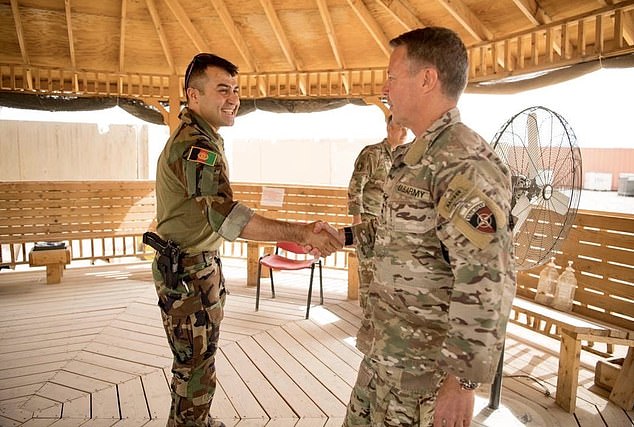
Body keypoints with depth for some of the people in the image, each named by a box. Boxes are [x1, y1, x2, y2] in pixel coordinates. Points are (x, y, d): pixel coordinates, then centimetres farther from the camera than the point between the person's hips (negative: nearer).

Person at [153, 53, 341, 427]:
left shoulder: (203, 138, 12)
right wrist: (300, 233, -47)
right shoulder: (195, 145, -24)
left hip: (203, 264, 10)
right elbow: (226, 215, -40)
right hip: (188, 273, -10)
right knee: (196, 368, 3)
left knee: (198, 360, 23)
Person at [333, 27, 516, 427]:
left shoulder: (464, 163, -23)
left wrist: (463, 379, -22)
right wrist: (344, 235, 18)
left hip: (427, 364, -9)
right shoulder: (416, 156, 8)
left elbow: (487, 286, -26)